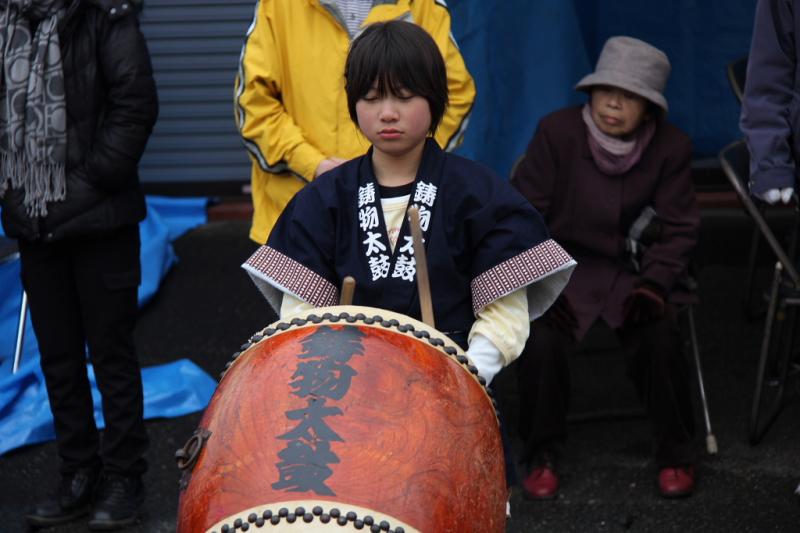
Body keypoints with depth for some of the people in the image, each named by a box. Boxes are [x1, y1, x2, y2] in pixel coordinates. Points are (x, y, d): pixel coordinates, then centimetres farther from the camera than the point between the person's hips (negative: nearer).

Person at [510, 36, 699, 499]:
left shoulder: (671, 147, -5)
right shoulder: (558, 131, -9)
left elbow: (679, 231, 2)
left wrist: (654, 284, -14)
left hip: (633, 268, 1)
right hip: (565, 263, -1)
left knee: (660, 340, -26)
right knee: (541, 341, -28)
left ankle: (676, 454, -1)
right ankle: (542, 456, -3)